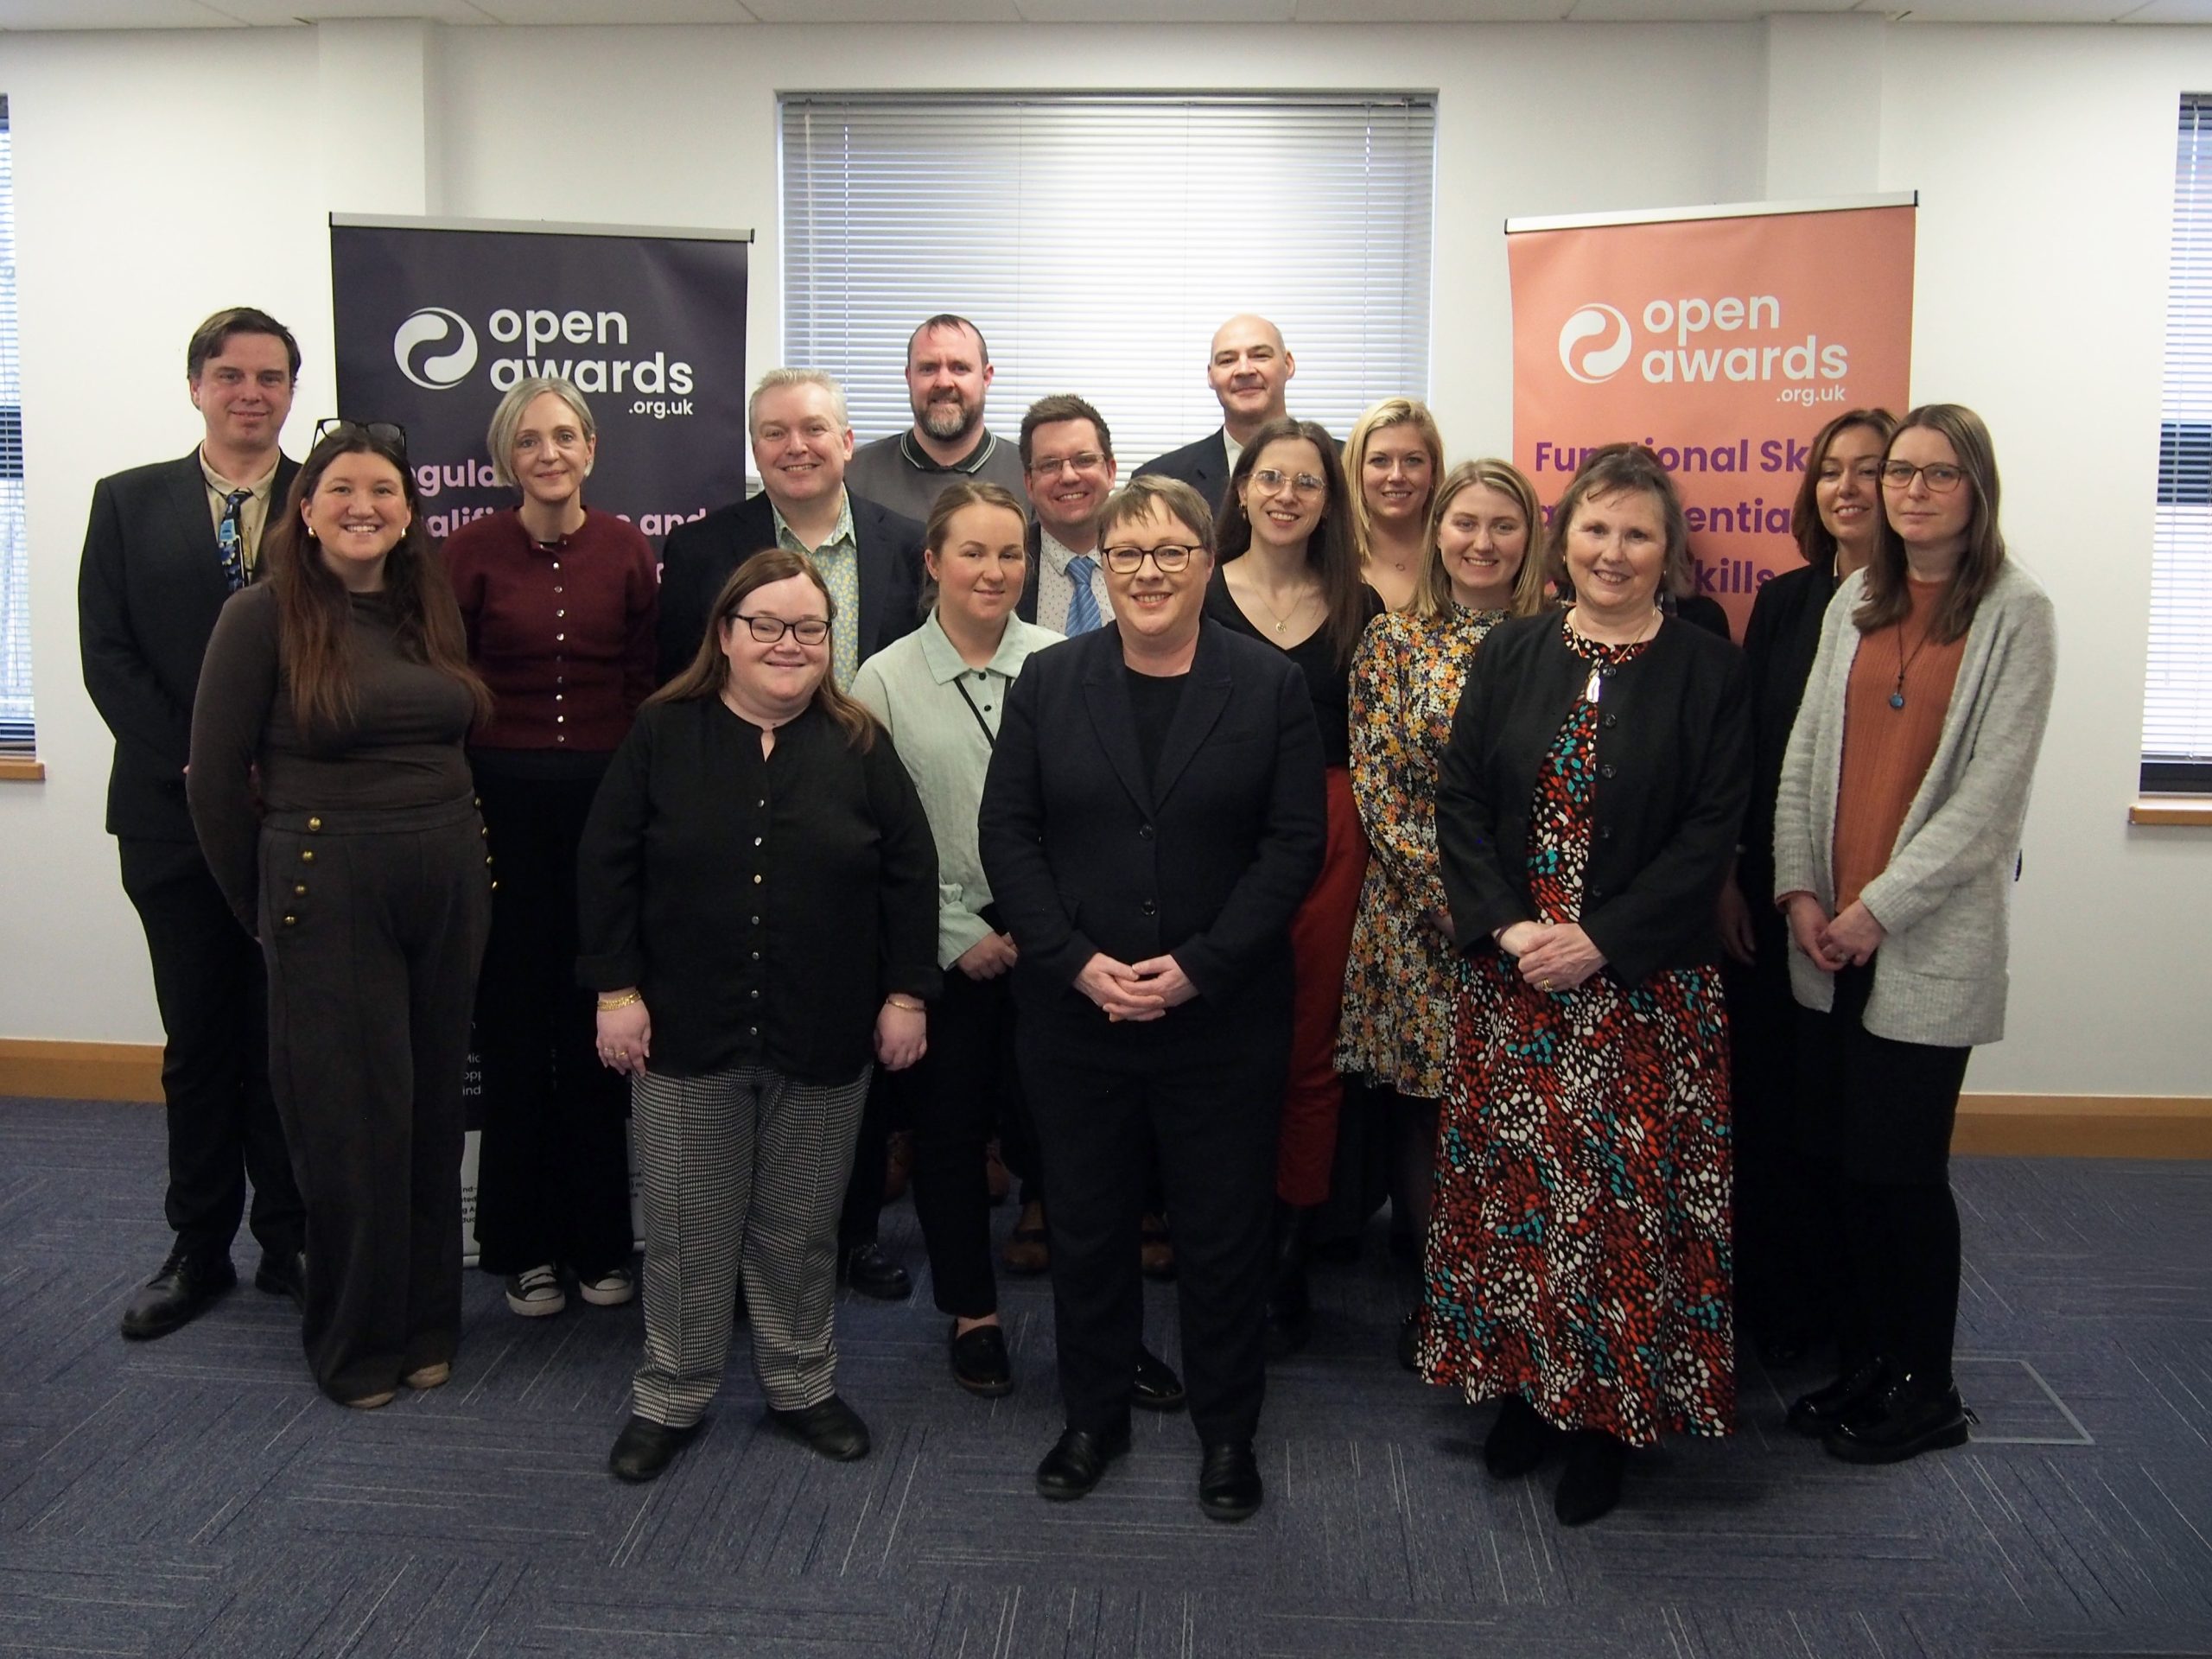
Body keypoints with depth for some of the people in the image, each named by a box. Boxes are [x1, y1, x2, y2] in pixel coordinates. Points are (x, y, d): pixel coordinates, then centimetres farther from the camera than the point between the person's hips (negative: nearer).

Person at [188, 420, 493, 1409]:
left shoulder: (433, 611, 9)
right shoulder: (263, 615, -6)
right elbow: (215, 776, -5)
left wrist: (453, 852, 6)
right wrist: (264, 909, 1)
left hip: (450, 886, 5)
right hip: (328, 891, -4)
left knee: (433, 1112, 12)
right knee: (349, 1122, 4)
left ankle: (427, 1324, 28)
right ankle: (354, 1341, 23)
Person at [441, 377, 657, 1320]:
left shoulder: (626, 551, 3)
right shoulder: (471, 551, 0)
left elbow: (649, 685, 5)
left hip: (605, 802, 1)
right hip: (501, 805, -1)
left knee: (596, 1024, 6)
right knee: (514, 1021, 6)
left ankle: (599, 1240, 21)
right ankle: (523, 1247, 20)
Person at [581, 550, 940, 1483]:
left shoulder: (859, 746, 1)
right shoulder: (661, 734, -1)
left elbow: (910, 876, 3)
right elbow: (606, 867, -1)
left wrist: (906, 994, -1)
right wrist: (617, 990, -6)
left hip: (823, 1042, 1)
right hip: (685, 1032, 0)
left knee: (800, 1230, 13)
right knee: (686, 1230, 10)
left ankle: (802, 1386, 31)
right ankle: (670, 1398, 27)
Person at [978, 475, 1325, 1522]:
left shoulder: (1271, 686, -1)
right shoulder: (1048, 681, 3)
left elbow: (1295, 843, -5)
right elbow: (1007, 832, 0)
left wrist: (1197, 966, -14)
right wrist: (1077, 962, -12)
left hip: (1223, 1017, -1)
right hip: (1073, 1011, 2)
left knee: (1223, 1230, 9)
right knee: (1086, 1224, 13)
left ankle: (1228, 1430, 28)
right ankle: (1093, 1416, 33)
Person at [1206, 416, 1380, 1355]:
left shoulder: (1357, 608, 9)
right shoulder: (1197, 598, 2)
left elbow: (1369, 742, 11)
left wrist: (1361, 831, 0)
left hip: (1325, 843, 2)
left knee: (1312, 1055, 6)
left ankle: (1289, 1266, 19)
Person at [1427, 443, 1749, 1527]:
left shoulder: (1706, 671, -2)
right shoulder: (1510, 655, 6)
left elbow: (1710, 834, -7)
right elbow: (1460, 800, 2)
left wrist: (1600, 941, -15)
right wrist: (1507, 925, -11)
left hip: (1646, 981, -2)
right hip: (1511, 978, 3)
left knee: (1627, 1189, 2)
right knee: (1512, 1181, 9)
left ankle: (1611, 1412, 18)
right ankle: (1524, 1385, 26)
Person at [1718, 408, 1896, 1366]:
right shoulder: (1783, 602, 8)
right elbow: (1740, 745, 8)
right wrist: (1725, 877, 2)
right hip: (1768, 894, 4)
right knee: (1765, 1091, 9)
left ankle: (1841, 1304, 23)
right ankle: (1768, 1296, 25)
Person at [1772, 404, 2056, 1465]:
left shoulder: (2015, 613, -4)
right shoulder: (1853, 602, 11)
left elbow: (1992, 792, -10)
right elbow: (1805, 753, 10)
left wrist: (1880, 906, -12)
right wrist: (1800, 889, -1)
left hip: (1930, 940, -4)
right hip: (1831, 936, 4)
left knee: (1901, 1164, 0)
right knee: (1848, 1157, 8)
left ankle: (1925, 1392, 19)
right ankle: (1865, 1364, 25)